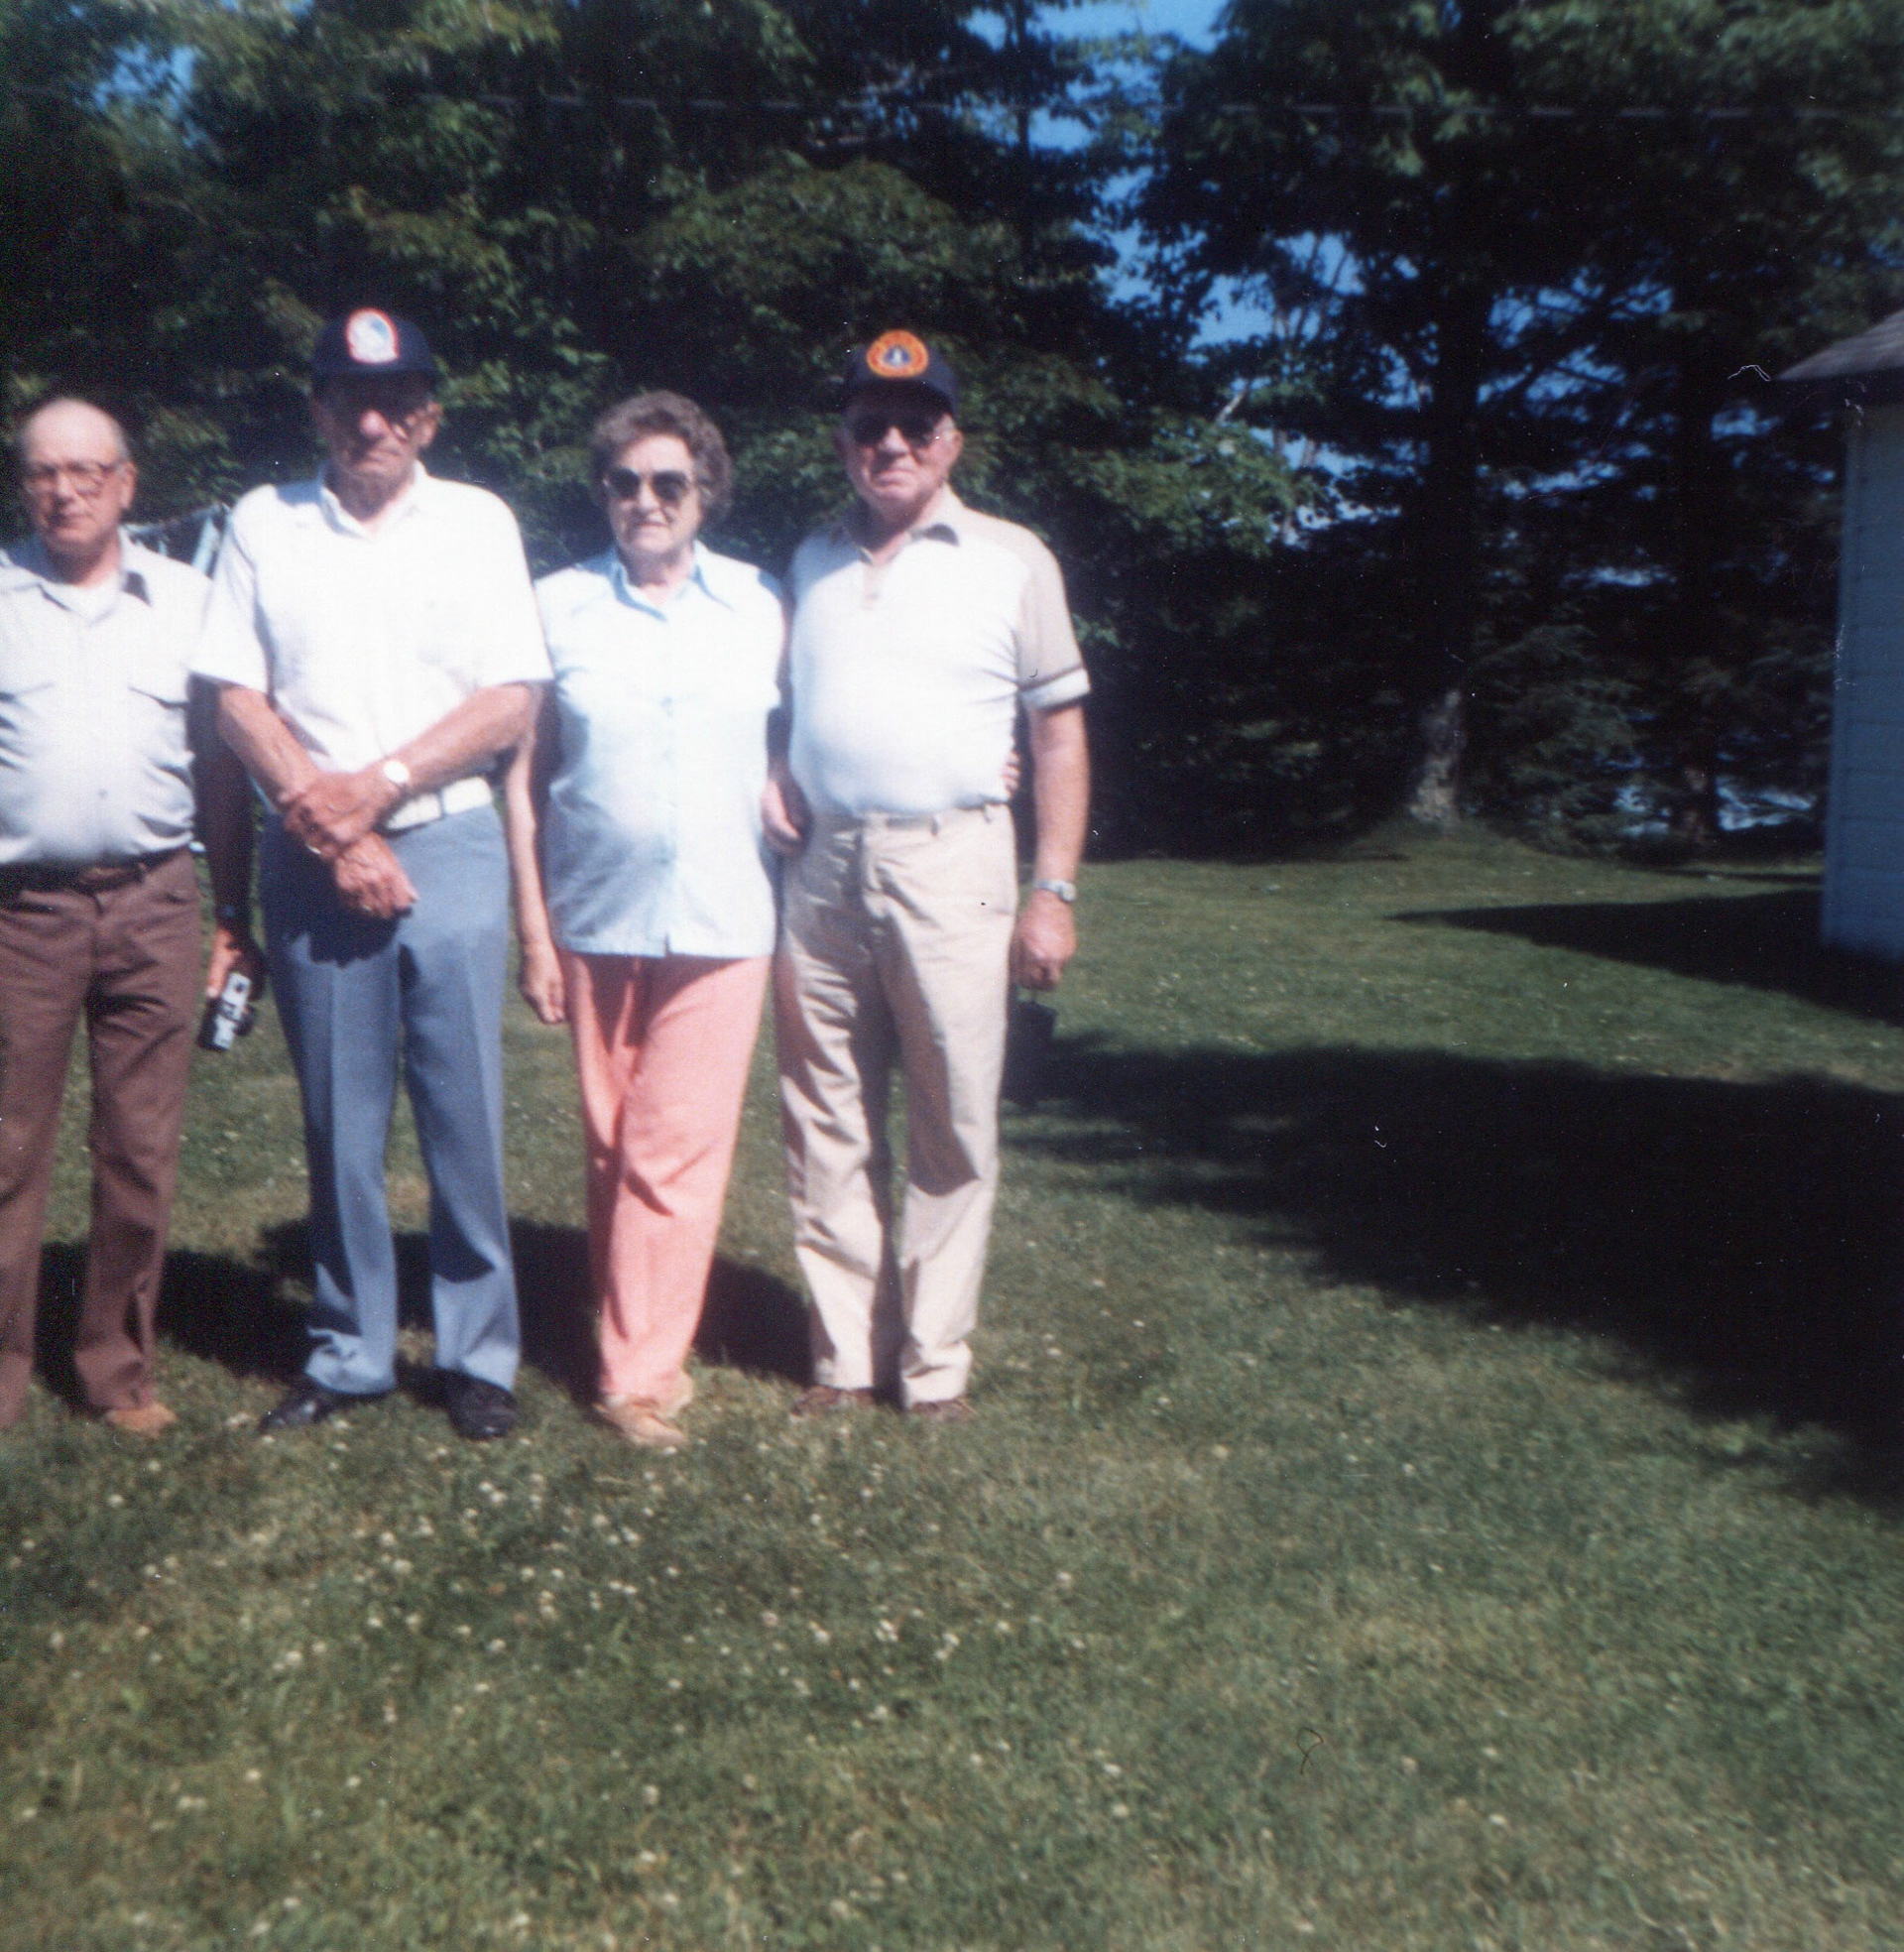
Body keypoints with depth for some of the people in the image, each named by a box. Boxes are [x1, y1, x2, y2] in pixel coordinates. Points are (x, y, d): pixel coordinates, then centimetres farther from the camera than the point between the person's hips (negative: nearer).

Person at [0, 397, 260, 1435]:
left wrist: (235, 911, 10)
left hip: (153, 903, 1)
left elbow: (220, 764, 13)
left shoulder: (186, 599, 11)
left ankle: (118, 1367, 19)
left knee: (141, 1155, 5)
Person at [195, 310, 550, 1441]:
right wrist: (331, 829, -8)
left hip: (450, 845, -1)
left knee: (465, 1110, -1)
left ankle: (480, 1356, 12)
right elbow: (238, 698, 4)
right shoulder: (263, 524, 11)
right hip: (310, 857, 1)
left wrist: (376, 784, -10)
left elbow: (511, 703, 0)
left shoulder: (479, 522, 8)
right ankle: (350, 1354, 19)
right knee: (339, 1117, 6)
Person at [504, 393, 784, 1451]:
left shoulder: (762, 605, 6)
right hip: (596, 922, 1)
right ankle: (641, 1345, 26)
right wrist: (534, 927, 2)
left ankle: (642, 1373, 8)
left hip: (722, 924, -1)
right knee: (611, 1148, 9)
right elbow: (524, 772, 5)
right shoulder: (560, 604, 4)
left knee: (677, 1152, -4)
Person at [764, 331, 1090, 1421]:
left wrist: (1055, 891, -5)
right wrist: (771, 783, 6)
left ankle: (935, 1363, 13)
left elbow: (1060, 731, 2)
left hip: (950, 864, -3)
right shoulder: (811, 564, 17)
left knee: (953, 1127, 0)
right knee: (827, 1126, 6)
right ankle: (847, 1353, 18)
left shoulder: (1012, 560, 5)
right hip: (822, 867, 4)